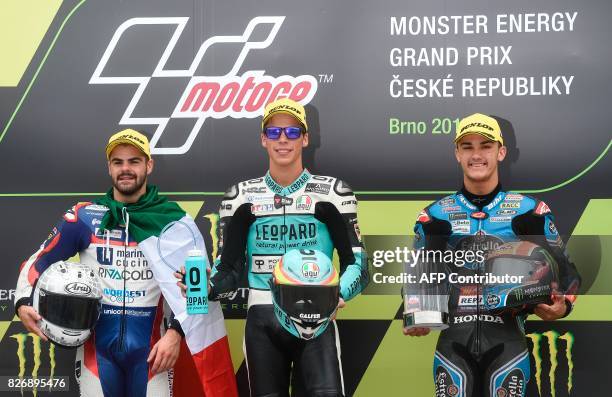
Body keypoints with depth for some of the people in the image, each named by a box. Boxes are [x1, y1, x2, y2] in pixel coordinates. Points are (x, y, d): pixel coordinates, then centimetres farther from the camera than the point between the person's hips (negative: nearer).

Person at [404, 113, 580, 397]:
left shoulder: (530, 212, 5)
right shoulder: (435, 216, 7)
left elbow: (561, 269, 8)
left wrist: (562, 306, -11)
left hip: (507, 341, -1)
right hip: (453, 340, 1)